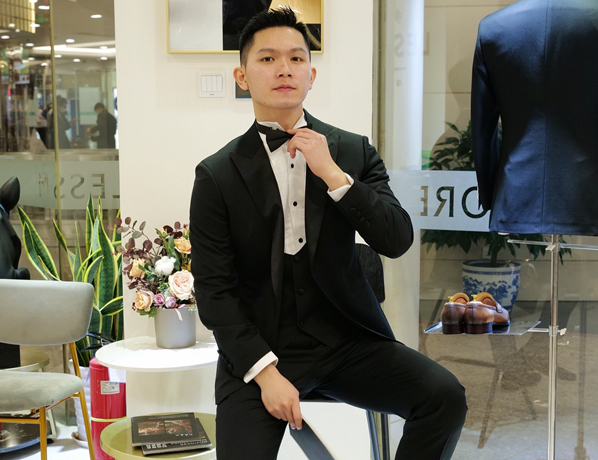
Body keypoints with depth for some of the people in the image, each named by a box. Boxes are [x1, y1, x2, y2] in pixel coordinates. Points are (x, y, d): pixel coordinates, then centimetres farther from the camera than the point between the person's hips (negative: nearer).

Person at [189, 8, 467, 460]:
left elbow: (398, 240, -6)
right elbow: (214, 290, -5)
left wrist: (333, 175, -17)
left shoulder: (354, 151, 4)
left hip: (347, 338, 3)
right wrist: (265, 371, -15)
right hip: (261, 347, -2)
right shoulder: (217, 176, -2)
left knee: (445, 395, -18)